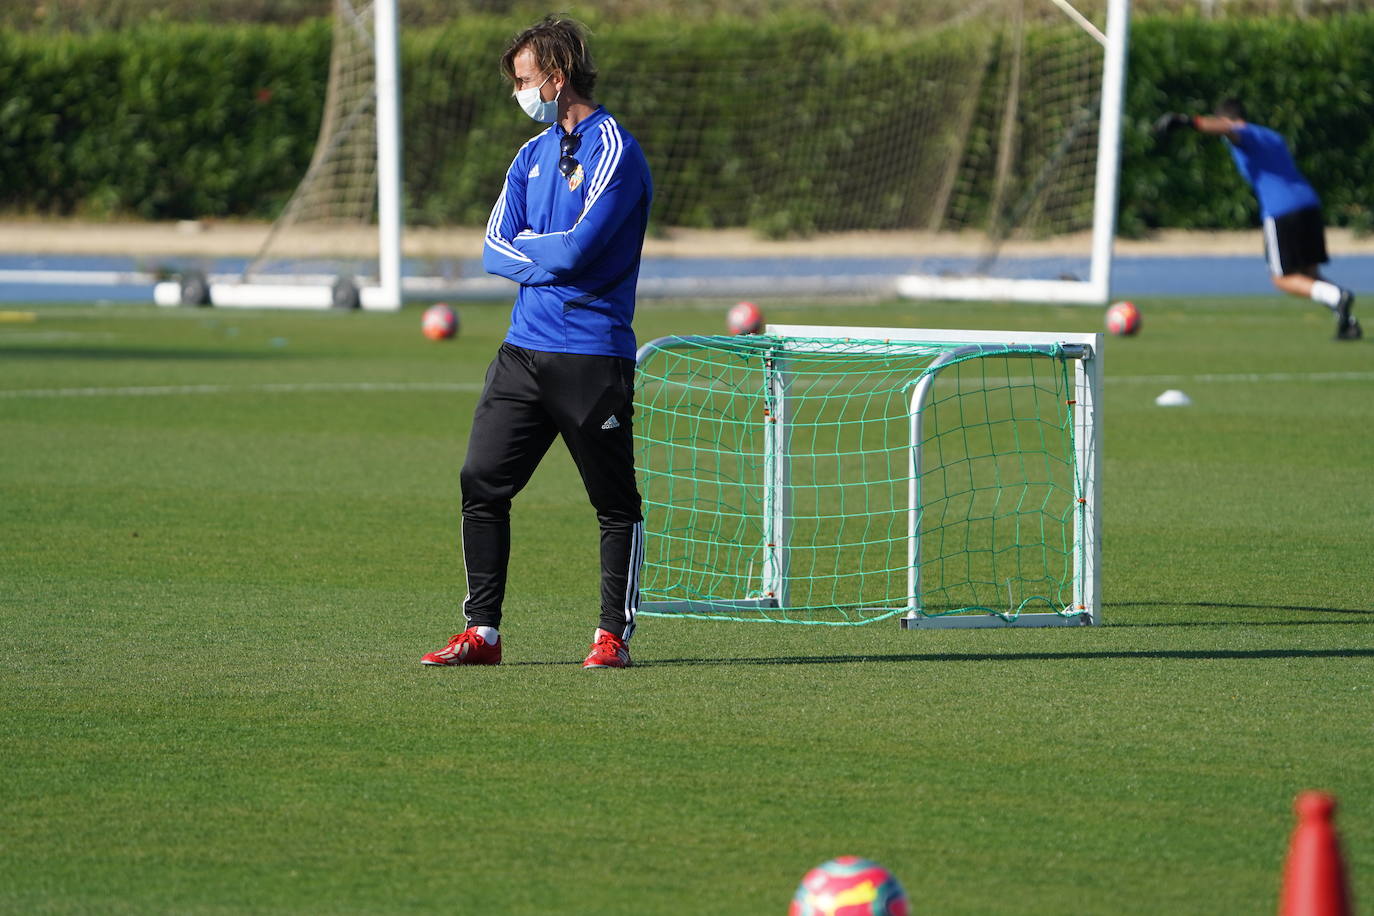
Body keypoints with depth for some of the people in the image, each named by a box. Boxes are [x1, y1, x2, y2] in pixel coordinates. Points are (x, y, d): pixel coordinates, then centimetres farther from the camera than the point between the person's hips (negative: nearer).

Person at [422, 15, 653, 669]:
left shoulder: (613, 150, -8)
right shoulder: (533, 156, 17)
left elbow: (577, 249, -18)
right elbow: (495, 249, 9)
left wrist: (528, 246, 0)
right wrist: (549, 260, -7)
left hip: (592, 355, -7)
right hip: (524, 346, 7)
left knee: (614, 502, 1)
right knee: (482, 481, 0)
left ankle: (614, 633, 7)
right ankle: (482, 631, 4)